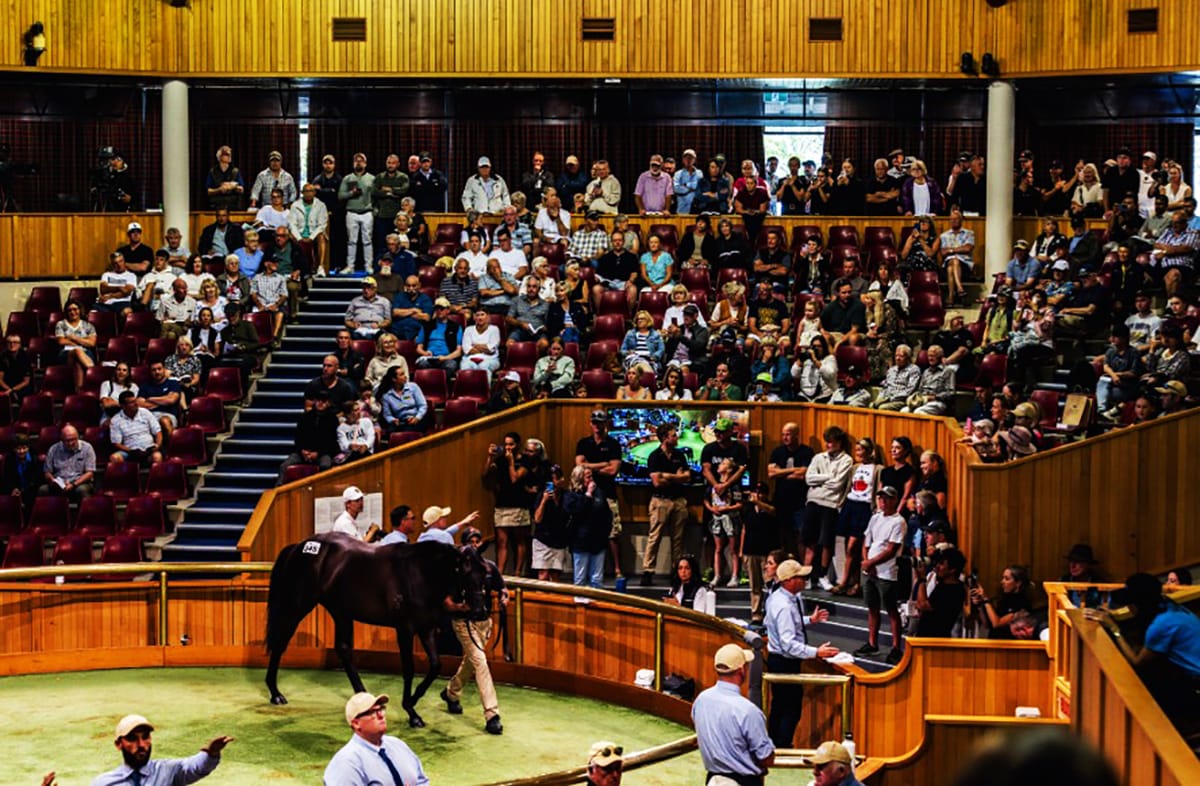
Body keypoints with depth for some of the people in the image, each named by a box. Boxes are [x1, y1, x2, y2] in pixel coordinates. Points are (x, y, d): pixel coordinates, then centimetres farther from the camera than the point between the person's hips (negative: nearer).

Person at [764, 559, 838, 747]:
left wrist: (809, 620, 12)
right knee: (792, 711, 0)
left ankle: (773, 747, 32)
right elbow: (788, 644, -31)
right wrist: (816, 652, -32)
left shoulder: (779, 596, 2)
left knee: (778, 707, 20)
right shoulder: (784, 606, -28)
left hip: (778, 660, 10)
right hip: (784, 663, -10)